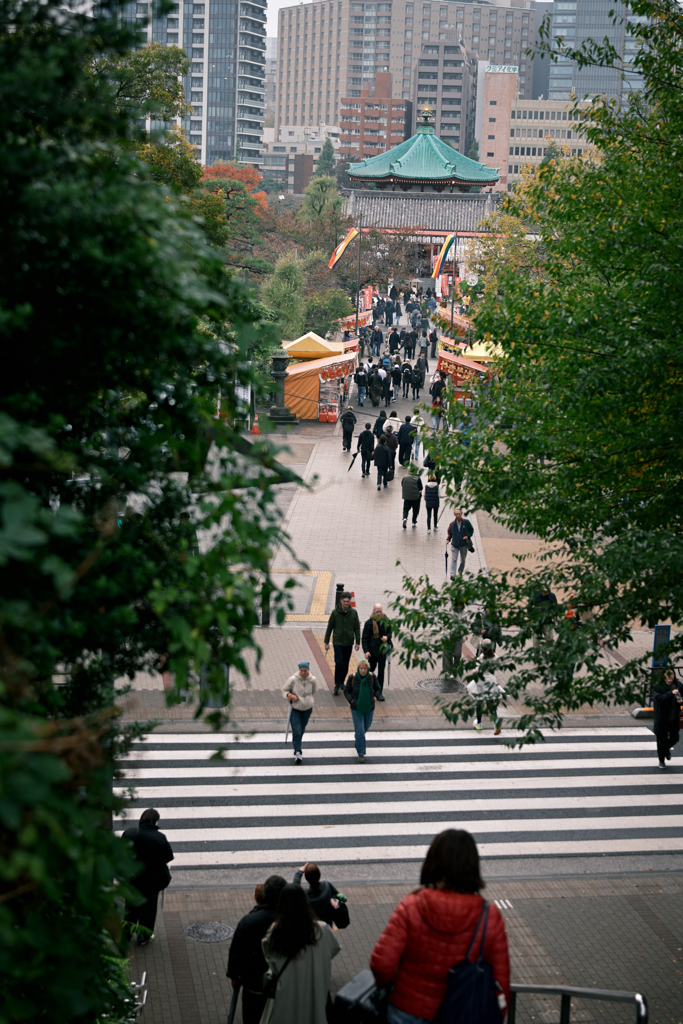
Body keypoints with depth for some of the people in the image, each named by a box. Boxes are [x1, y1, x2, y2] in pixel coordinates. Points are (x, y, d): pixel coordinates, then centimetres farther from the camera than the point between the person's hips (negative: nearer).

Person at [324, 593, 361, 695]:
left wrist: (358, 642, 2)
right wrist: (326, 642, 2)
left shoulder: (354, 613, 1)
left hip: (349, 643, 2)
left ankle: (341, 682, 25)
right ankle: (337, 685, -5)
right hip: (338, 642, -2)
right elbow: (329, 628, 2)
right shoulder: (335, 612, -4)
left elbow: (357, 628, 6)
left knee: (345, 665, 10)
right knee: (339, 663, -11)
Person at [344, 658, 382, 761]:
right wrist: (351, 700, -16)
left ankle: (357, 740, 54)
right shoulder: (352, 677, -15)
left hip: (369, 708, 3)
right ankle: (361, 753, 6)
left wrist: (375, 697, -9)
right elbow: (346, 691, -2)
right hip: (356, 708, -3)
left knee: (366, 727, 22)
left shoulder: (372, 677, -9)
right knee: (360, 731, -6)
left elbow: (377, 689, 7)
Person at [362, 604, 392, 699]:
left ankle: (379, 693, 6)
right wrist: (366, 651, -16)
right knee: (371, 670, 14)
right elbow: (365, 638, -7)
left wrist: (387, 637, -11)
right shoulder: (369, 622, -9)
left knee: (381, 672, 0)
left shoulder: (386, 621, 0)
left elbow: (390, 633, 14)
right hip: (372, 651, -2)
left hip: (382, 651, 2)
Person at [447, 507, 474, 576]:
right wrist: (448, 539, -7)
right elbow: (450, 534, 9)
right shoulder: (452, 524, -3)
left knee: (463, 560, 13)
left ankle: (460, 572, 32)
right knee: (453, 560, -10)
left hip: (464, 545, 0)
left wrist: (468, 536, -10)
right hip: (454, 545, 0)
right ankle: (452, 574, -13)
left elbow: (471, 530, 6)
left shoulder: (466, 522, -6)